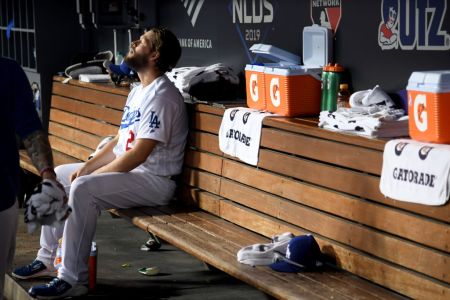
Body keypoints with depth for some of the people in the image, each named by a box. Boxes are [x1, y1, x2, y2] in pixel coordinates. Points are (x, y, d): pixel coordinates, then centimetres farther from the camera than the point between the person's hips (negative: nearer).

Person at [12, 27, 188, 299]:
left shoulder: (162, 96, -19)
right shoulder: (139, 92, 15)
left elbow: (139, 153, -24)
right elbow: (120, 141, 17)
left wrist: (91, 175, -17)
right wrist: (87, 166, 2)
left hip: (154, 180, -11)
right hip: (127, 169, 11)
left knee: (83, 189, -31)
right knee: (57, 177, 13)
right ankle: (48, 259, 19)